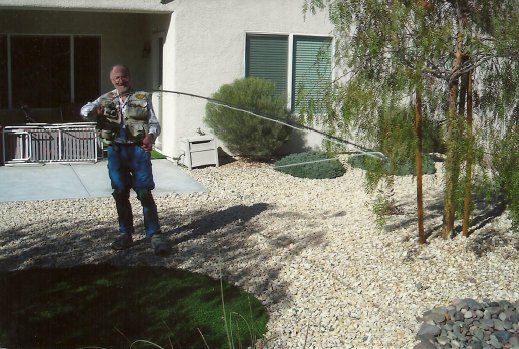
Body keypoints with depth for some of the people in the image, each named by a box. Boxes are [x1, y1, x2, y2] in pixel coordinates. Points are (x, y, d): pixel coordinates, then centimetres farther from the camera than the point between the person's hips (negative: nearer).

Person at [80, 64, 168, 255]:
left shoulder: (143, 98, 6)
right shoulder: (106, 100, 12)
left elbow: (154, 123, 3)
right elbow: (85, 110, 1)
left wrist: (150, 136, -19)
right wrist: (94, 111, -24)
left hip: (138, 149, -3)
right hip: (115, 151, 3)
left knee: (145, 193, -8)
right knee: (120, 194, 8)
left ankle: (155, 235, -5)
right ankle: (125, 233, 19)